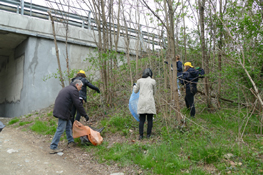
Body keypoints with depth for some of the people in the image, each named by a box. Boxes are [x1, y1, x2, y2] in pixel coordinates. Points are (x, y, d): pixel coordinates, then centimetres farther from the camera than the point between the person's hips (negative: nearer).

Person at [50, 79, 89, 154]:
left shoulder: (67, 88, 22)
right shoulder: (73, 90, -9)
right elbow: (78, 104, -13)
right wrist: (85, 115, -7)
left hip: (59, 110, 10)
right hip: (63, 112, -10)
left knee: (68, 126, 20)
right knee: (60, 129, -5)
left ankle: (71, 142, 31)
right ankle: (53, 148, 0)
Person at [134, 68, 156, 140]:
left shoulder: (139, 81, 6)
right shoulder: (153, 81, 3)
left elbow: (135, 91, 17)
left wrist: (134, 86, 38)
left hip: (141, 102, 2)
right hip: (150, 102, -2)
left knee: (142, 120, 5)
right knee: (150, 119, 7)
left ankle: (141, 135, 5)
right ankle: (148, 134, 10)